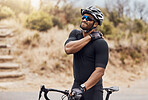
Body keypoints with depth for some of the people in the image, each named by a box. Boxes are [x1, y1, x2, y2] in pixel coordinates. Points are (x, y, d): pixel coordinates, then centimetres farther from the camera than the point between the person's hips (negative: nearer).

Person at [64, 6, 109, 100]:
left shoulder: (101, 43, -12)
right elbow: (68, 49, -14)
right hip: (76, 86, 5)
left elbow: (100, 71, -20)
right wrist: (90, 37, -15)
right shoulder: (75, 34, 7)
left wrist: (83, 88, -28)